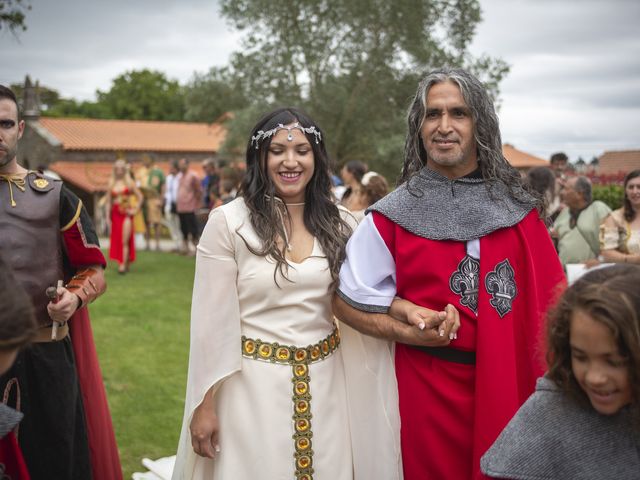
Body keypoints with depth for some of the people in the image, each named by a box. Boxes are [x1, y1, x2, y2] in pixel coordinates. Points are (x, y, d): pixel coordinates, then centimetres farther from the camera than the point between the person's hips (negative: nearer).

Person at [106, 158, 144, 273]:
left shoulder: (129, 182, 2)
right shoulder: (111, 184, 8)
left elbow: (140, 197, 5)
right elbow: (108, 201, 8)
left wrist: (135, 209, -1)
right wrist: (108, 217, 3)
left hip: (127, 213, -3)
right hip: (116, 213, 3)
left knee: (125, 241, -10)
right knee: (116, 240, 3)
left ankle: (124, 265, -13)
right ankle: (121, 262, 13)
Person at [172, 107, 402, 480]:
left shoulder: (340, 224, 3)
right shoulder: (229, 222, -8)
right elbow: (211, 321, -7)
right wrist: (205, 406, -7)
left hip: (325, 387, 3)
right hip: (252, 384, -3)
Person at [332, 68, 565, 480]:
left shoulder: (517, 206, 1)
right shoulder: (393, 216, -5)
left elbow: (547, 299, 2)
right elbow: (348, 303, -2)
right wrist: (410, 332, -15)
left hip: (512, 380, 2)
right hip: (432, 386, -2)